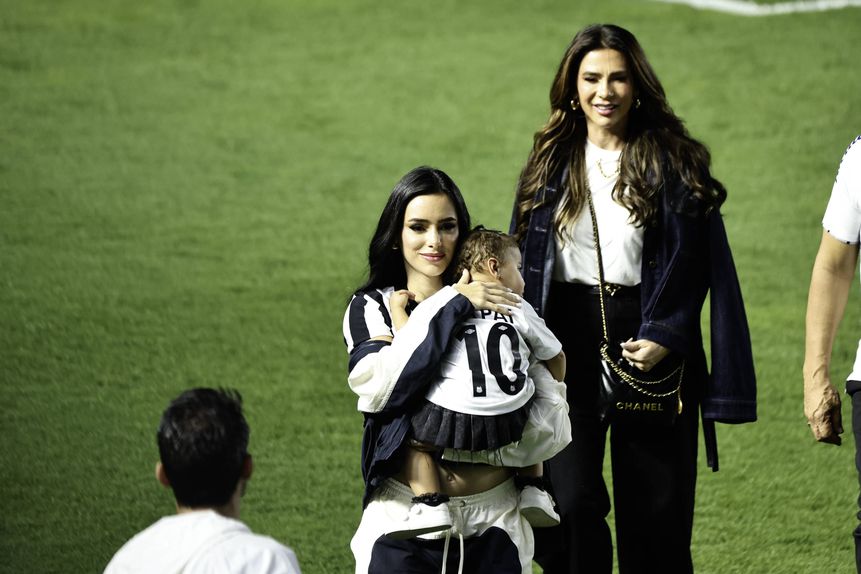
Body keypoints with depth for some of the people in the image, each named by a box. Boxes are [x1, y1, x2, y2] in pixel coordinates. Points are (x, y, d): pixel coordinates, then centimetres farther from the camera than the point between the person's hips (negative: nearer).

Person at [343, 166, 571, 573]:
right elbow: (378, 388, -19)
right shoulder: (371, 308, 2)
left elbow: (552, 418, -3)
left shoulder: (497, 307, 5)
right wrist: (448, 305, -18)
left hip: (494, 523, 1)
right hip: (404, 518, -1)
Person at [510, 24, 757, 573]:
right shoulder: (550, 165, 9)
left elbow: (694, 261, -3)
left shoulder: (673, 164, 1)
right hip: (566, 349, 1)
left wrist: (664, 337, -16)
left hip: (648, 346, -1)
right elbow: (522, 260, 12)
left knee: (653, 513, 3)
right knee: (570, 503, -12)